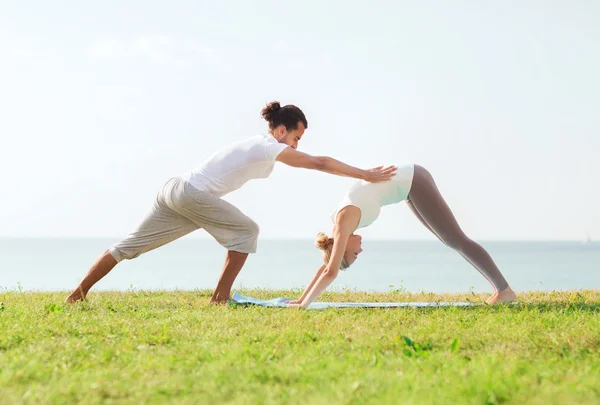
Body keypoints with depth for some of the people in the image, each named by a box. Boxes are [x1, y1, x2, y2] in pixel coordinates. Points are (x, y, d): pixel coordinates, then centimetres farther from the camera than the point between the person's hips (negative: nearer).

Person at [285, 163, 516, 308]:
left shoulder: (344, 221, -19)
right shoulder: (340, 221, 3)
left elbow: (331, 272, -24)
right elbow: (326, 266, 12)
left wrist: (304, 304, -22)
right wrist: (301, 298, 12)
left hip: (413, 182, -8)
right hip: (409, 182, 8)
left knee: (456, 240, -7)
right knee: (450, 240, 11)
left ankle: (505, 289, -5)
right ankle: (499, 288, 15)